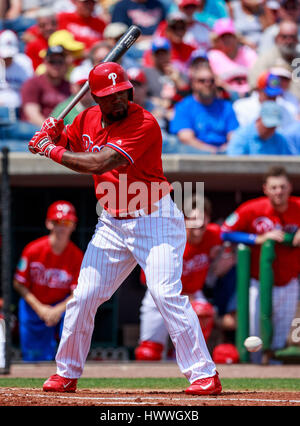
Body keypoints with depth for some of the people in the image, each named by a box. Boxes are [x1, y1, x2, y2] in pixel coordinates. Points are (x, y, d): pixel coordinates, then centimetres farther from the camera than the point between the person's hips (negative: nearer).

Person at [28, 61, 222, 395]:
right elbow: (58, 143, 21)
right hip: (112, 225, 7)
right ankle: (66, 374, 20)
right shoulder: (88, 120, 4)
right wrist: (52, 134, -3)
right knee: (83, 297, 4)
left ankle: (204, 375, -17)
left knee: (166, 293, -19)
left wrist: (52, 151, -17)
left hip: (154, 220, -7)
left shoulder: (144, 124, -20)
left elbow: (99, 163, -27)